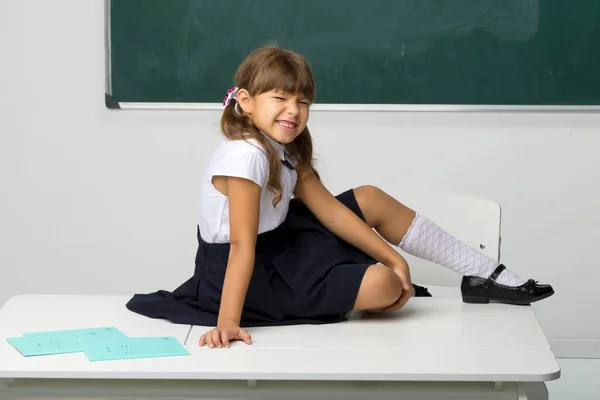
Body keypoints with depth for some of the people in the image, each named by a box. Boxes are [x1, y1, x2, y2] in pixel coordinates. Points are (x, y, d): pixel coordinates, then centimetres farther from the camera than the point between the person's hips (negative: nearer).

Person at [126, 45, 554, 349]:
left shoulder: (286, 151, 0)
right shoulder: (245, 155, -28)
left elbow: (331, 211, 3)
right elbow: (242, 247, -33)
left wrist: (395, 258, 0)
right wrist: (227, 323, -36)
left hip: (279, 242, 10)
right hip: (248, 272, -10)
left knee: (371, 199, 9)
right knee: (383, 286, -22)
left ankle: (488, 275, 18)